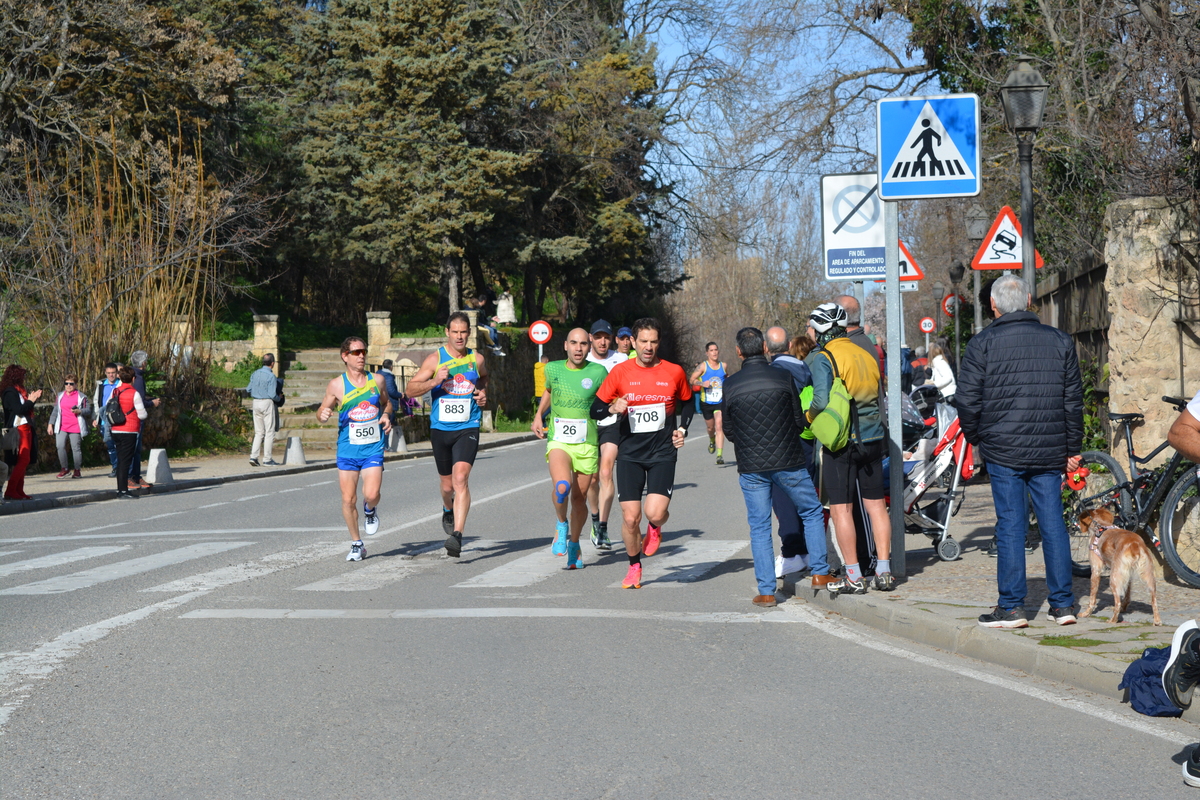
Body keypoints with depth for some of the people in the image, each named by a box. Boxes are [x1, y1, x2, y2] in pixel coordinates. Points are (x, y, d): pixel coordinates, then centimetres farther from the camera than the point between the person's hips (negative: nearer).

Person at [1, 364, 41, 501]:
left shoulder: (18, 390, 18)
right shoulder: (9, 392, -11)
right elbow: (19, 410, -19)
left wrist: (33, 399, 12)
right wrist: (30, 401, -8)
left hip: (25, 429, 10)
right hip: (18, 430, -10)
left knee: (23, 461, 8)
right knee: (23, 460, -14)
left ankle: (19, 491, 10)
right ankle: (10, 491, -15)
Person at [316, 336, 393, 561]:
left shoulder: (377, 380, 3)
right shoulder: (336, 385, -3)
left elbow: (387, 402, 20)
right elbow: (322, 412, 6)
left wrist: (386, 415, -1)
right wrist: (323, 414, -18)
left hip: (373, 448, 0)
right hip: (347, 449, 0)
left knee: (371, 494, -17)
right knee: (348, 499, 0)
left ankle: (370, 510, 20)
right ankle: (357, 545, 18)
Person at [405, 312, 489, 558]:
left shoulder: (477, 360, 4)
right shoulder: (434, 359, -1)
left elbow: (484, 379, 27)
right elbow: (410, 390, -5)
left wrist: (483, 394, 6)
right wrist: (434, 381, -21)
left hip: (467, 429, -1)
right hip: (440, 429, 1)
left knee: (460, 479, -20)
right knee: (447, 485, 13)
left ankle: (457, 535, -25)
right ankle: (448, 511, 49)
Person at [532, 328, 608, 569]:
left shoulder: (598, 372, -3)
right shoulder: (553, 369, 4)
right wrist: (538, 416, 19)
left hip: (587, 444, 0)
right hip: (558, 441, 0)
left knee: (579, 497, 5)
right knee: (561, 486, -25)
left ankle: (574, 543, 29)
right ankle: (561, 524, 4)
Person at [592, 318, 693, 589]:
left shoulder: (674, 372, 1)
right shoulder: (620, 372, -1)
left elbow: (687, 403, 20)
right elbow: (595, 409, 2)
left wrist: (682, 429, 4)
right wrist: (613, 408, -19)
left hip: (663, 452, 0)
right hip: (630, 453, 0)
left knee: (655, 512, -17)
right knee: (630, 517, -4)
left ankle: (655, 528, 22)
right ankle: (634, 567, 21)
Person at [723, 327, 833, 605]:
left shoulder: (730, 386, -4)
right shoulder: (783, 377, -7)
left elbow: (729, 431, 5)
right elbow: (800, 422, -1)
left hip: (751, 467, 1)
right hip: (789, 462, -1)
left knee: (759, 527, 8)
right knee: (812, 512, 18)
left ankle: (766, 591, 5)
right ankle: (820, 573, 15)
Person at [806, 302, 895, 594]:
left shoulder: (822, 358, -10)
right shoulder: (866, 354, 12)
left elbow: (821, 400, -22)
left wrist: (808, 417, -3)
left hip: (841, 441, -7)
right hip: (872, 437, 7)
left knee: (841, 509, 0)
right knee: (876, 504, 12)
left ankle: (854, 577, 0)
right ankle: (883, 572, 13)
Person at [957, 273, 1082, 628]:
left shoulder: (983, 342, -3)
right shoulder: (1060, 341, 8)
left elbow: (967, 399, -6)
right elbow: (1073, 400, 10)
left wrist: (974, 436, 11)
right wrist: (1073, 449, 17)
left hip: (1003, 450, -3)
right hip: (1050, 451, 3)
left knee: (1010, 524, 0)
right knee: (1053, 523, 8)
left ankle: (1011, 607, 2)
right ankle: (1063, 604, 12)